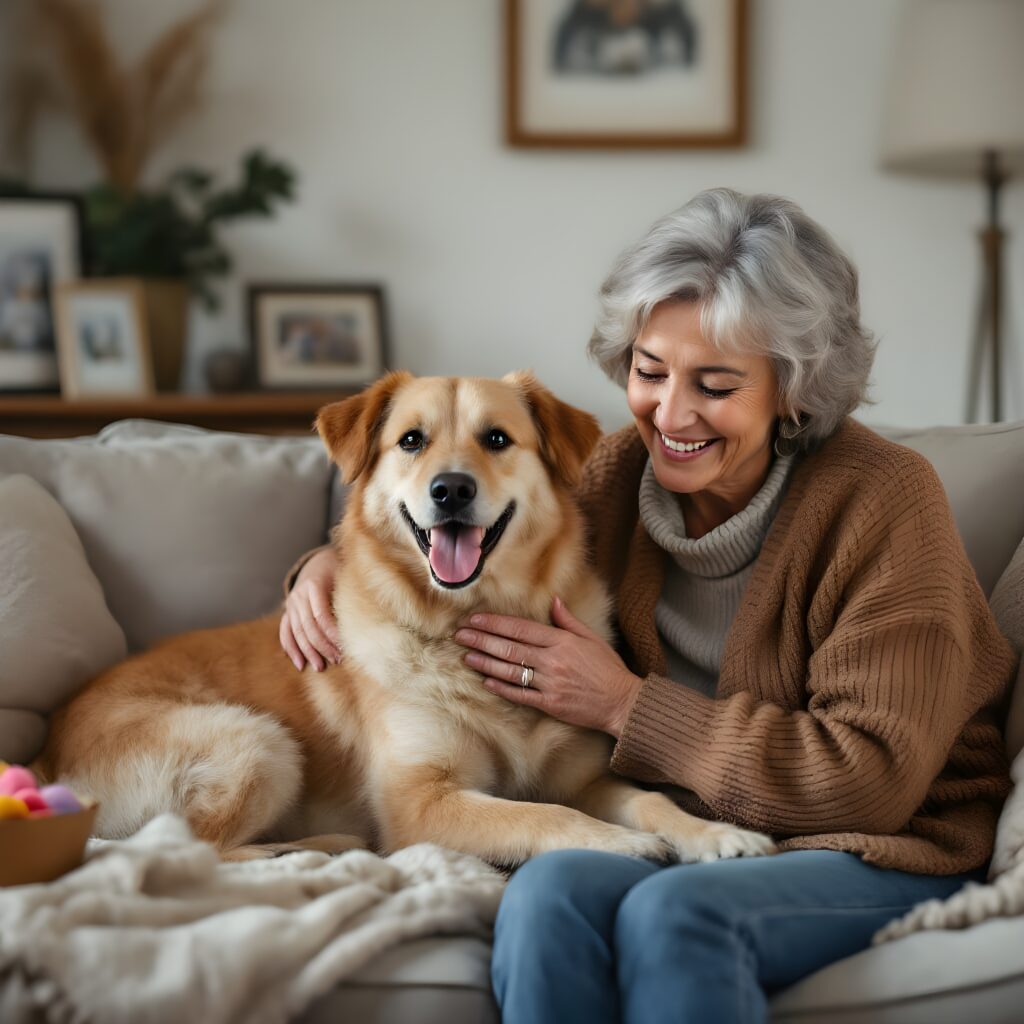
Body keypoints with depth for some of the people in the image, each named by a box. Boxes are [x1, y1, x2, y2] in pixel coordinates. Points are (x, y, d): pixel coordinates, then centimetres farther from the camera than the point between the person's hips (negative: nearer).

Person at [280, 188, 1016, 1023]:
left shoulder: (884, 500, -13)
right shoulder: (615, 473, 3)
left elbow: (871, 778, -17)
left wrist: (628, 706, -15)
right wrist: (335, 564, 4)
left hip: (885, 851, -4)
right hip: (683, 835, 4)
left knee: (670, 913, -35)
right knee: (551, 888, -30)